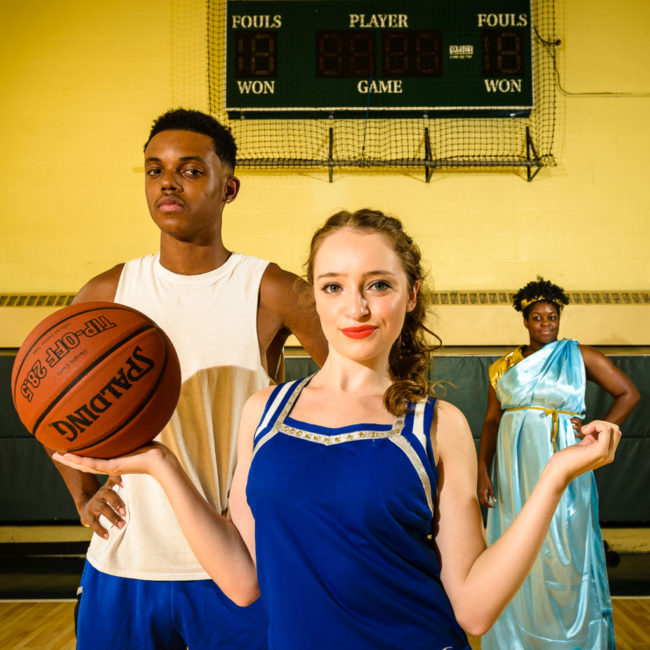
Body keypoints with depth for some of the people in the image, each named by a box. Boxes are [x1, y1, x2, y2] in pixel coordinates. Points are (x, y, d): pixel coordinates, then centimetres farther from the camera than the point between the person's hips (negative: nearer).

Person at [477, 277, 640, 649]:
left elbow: (629, 394, 4)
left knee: (563, 552, 0)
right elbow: (491, 421, 5)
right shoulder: (505, 367, 8)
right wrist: (483, 472, -3)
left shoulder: (578, 355, 2)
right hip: (516, 469, 2)